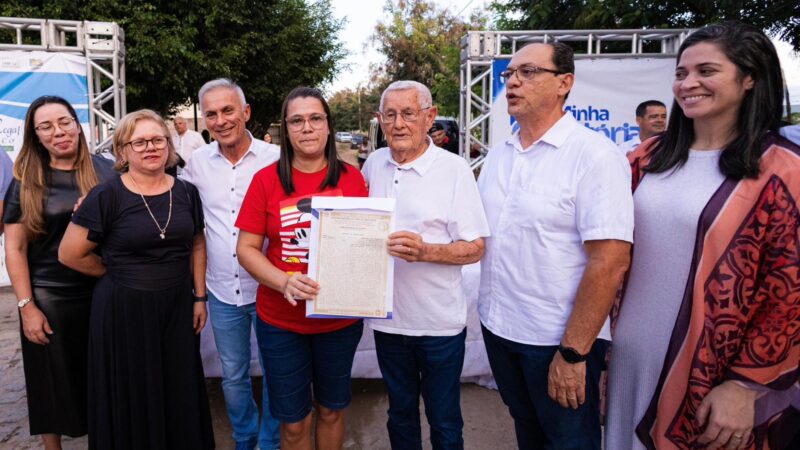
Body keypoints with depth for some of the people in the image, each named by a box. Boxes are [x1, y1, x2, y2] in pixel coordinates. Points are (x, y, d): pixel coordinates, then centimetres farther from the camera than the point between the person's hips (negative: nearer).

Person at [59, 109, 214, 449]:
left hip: (177, 307, 3)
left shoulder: (186, 192, 2)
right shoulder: (106, 196, -9)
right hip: (123, 310, -3)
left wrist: (199, 296, 6)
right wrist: (118, 273, 3)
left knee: (180, 394, 13)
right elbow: (70, 254, -5)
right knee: (132, 401, 10)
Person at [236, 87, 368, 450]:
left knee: (331, 410, 22)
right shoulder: (266, 180, -7)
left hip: (341, 319, 1)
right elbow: (246, 248, -5)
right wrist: (284, 282, -23)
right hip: (281, 321, -1)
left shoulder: (352, 178, -4)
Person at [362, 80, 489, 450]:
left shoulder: (454, 169, -10)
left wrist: (424, 251, -26)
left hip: (440, 322, -4)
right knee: (400, 414, 21)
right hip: (387, 318, 4)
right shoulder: (373, 164, 4)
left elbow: (475, 248, -12)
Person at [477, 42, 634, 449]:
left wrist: (573, 353, -20)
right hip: (497, 327, 6)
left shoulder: (594, 154, -16)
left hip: (559, 339, -6)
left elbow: (610, 261, -21)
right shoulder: (498, 155, 5)